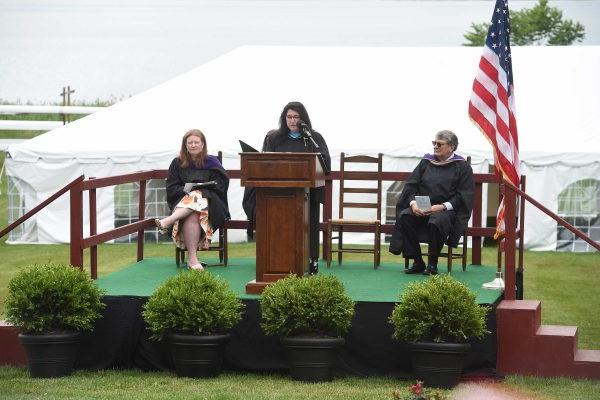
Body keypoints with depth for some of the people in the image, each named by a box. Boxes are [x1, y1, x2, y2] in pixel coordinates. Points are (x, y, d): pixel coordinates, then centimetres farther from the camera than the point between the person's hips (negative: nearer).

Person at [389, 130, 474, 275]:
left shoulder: (462, 166, 5)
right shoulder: (426, 162, 16)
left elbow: (464, 195, -4)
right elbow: (411, 185, 11)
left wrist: (443, 206, -18)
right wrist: (413, 202, -11)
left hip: (446, 210, -4)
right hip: (420, 208, 4)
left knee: (436, 222, -38)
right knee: (404, 216, -27)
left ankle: (432, 264, -17)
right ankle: (418, 263, -18)